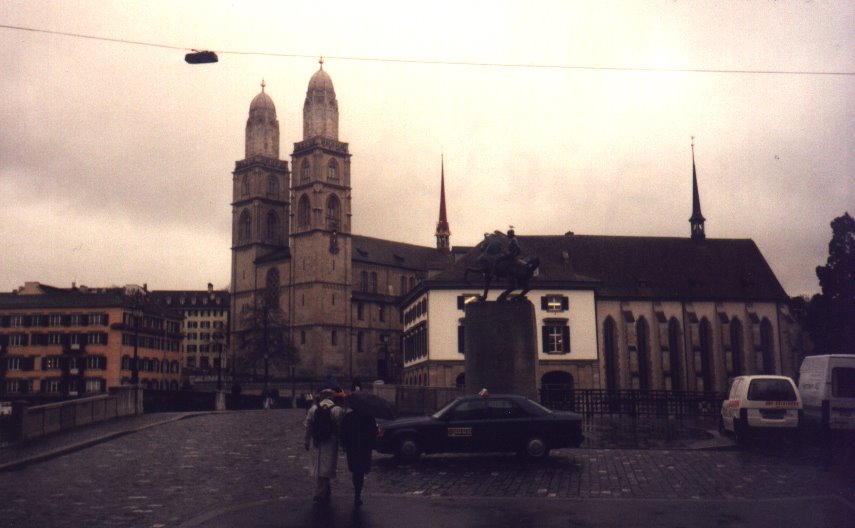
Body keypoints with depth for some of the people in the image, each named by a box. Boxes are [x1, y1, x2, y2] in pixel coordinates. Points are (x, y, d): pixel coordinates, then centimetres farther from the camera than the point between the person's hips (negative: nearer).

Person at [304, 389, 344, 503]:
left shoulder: (313, 409, 1)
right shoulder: (337, 410, -9)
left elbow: (307, 427, 3)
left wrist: (306, 442, 11)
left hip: (315, 442, 4)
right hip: (330, 442, -4)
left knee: (319, 467, 17)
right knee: (326, 467, 4)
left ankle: (325, 490, 30)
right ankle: (321, 494, 3)